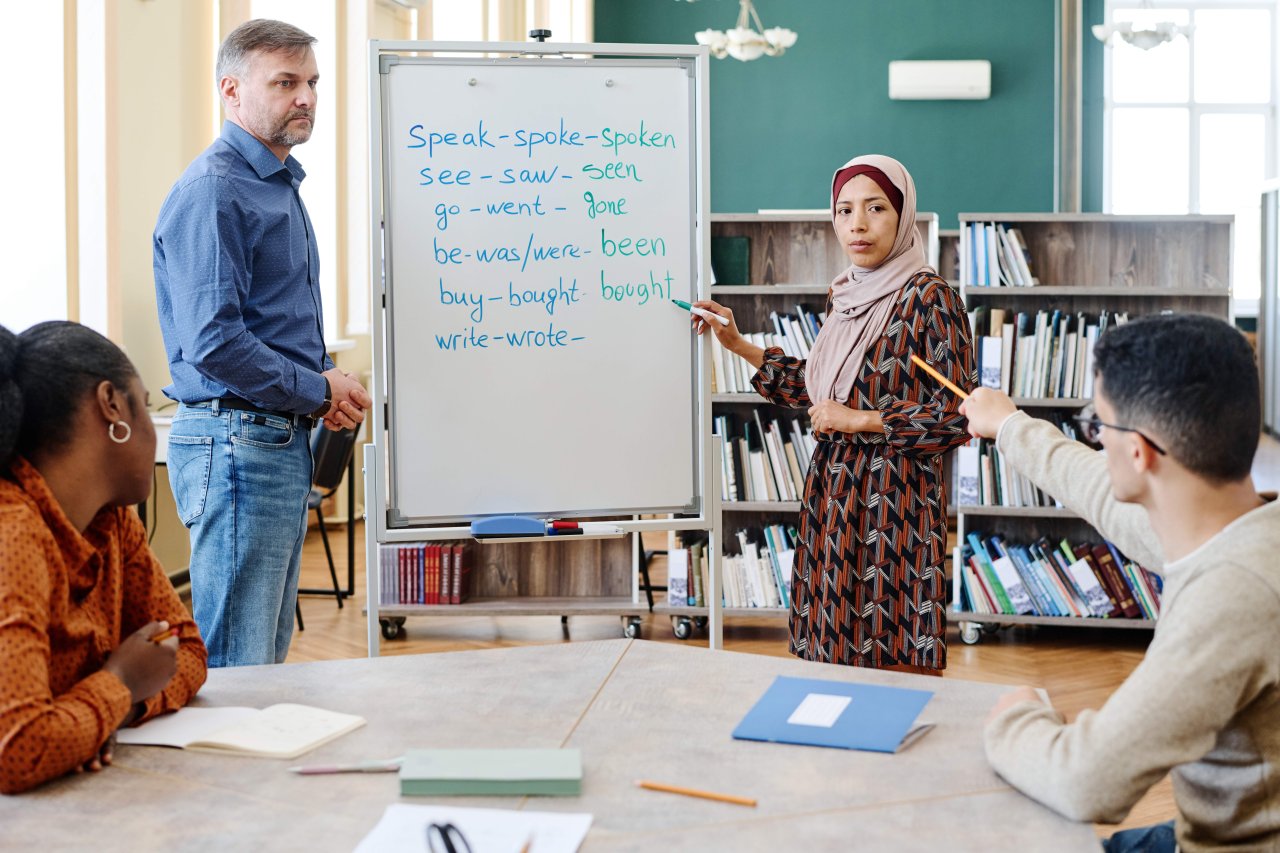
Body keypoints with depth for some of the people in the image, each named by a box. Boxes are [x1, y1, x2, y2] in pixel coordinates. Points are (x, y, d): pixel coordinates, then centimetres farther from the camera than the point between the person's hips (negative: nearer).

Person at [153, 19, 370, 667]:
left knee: (269, 655, 16)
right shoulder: (213, 190, -14)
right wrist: (315, 390, -11)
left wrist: (326, 381, 7)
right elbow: (214, 343, -23)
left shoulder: (281, 183, 18)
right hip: (237, 439, -10)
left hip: (283, 442, 10)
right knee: (236, 669, -4)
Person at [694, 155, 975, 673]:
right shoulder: (843, 294, 10)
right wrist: (738, 345, 17)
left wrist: (858, 421, -14)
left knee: (889, 663, 0)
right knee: (832, 653, 13)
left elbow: (957, 416, -15)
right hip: (833, 493, 7)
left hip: (891, 499, -7)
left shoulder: (927, 297, -12)